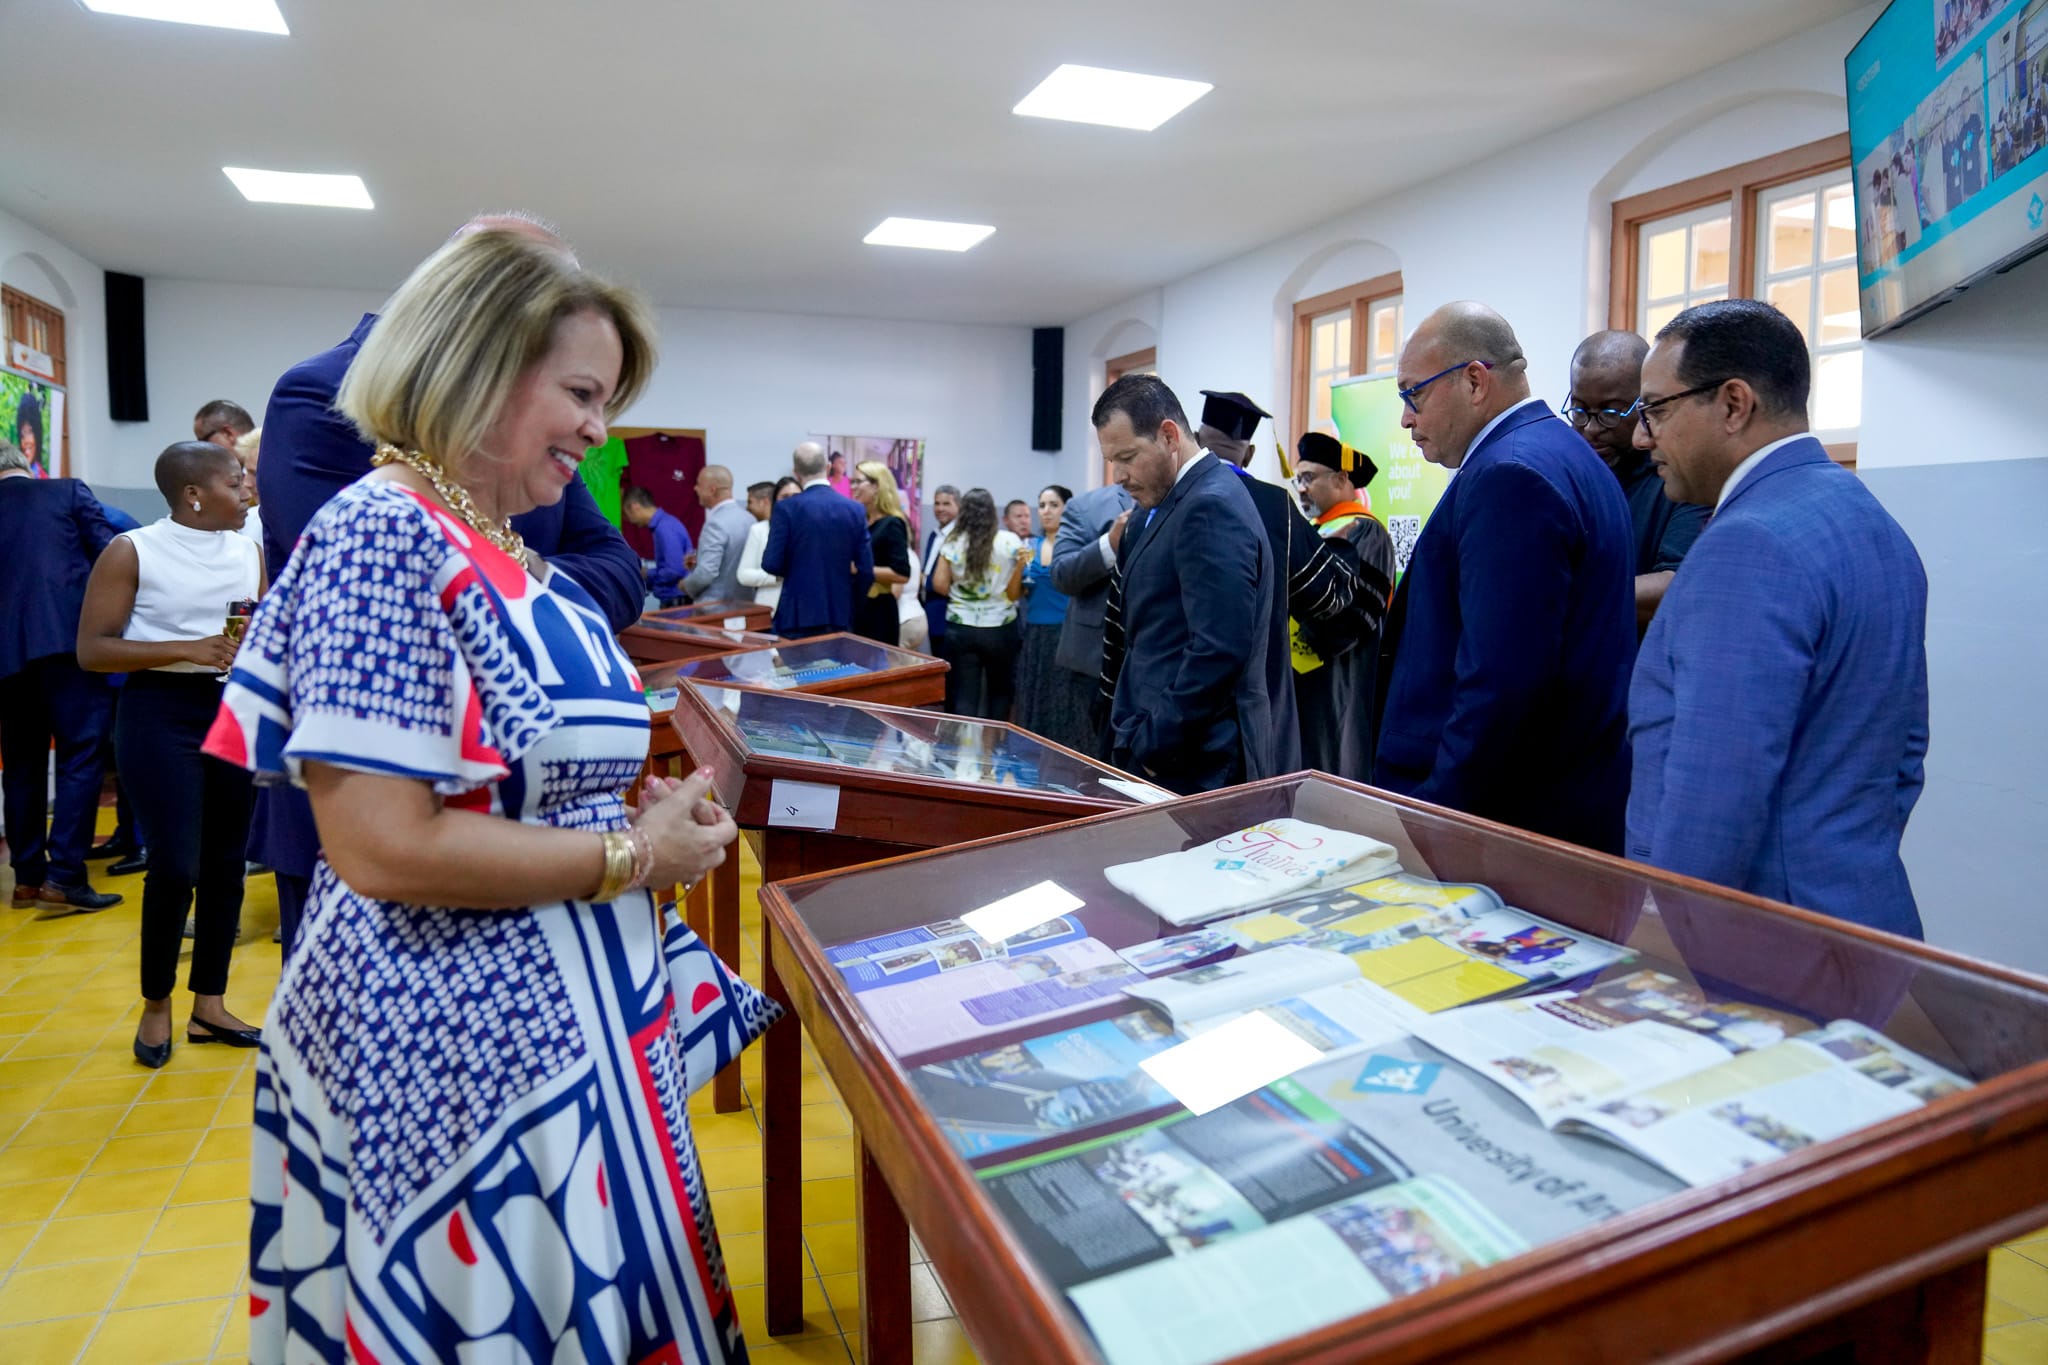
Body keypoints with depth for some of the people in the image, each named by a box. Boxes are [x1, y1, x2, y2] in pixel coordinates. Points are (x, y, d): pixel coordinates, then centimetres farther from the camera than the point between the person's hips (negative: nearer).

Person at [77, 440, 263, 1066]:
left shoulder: (248, 550, 9)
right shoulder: (132, 551, -5)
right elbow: (91, 649, -8)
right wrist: (188, 649, -18)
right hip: (161, 711, -5)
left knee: (225, 861, 7)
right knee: (175, 865, -7)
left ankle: (209, 1004, 20)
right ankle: (156, 1003, 16)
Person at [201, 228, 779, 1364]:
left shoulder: (501, 554, 9)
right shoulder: (381, 536, -19)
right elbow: (382, 847, -25)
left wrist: (646, 807, 2)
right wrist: (632, 856, -16)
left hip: (565, 1014, 9)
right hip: (456, 1035, -9)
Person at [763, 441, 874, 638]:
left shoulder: (786, 508, -8)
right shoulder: (855, 509, 2)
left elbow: (772, 564, -9)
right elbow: (866, 570, 2)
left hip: (799, 615, -3)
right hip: (841, 615, 3)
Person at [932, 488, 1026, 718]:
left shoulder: (953, 542, -2)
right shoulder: (1010, 542, -4)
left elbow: (939, 584, -2)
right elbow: (1013, 592, -5)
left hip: (960, 628, 0)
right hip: (999, 628, 0)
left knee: (963, 697, 3)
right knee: (1001, 690, 19)